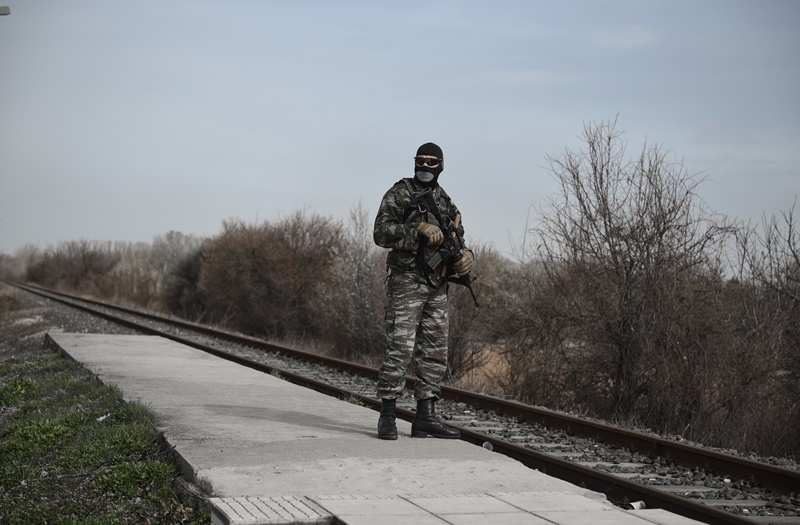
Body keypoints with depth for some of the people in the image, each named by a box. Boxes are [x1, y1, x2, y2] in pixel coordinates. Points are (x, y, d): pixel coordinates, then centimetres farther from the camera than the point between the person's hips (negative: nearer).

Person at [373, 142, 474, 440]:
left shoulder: (446, 203, 17)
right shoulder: (399, 194, -1)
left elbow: (457, 241, 20)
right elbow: (381, 233, -12)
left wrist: (465, 255, -4)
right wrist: (419, 228, -21)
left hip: (436, 287, 7)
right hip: (407, 282, -7)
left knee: (435, 352, 6)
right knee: (400, 348, -11)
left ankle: (425, 417, 12)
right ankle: (387, 416, -5)